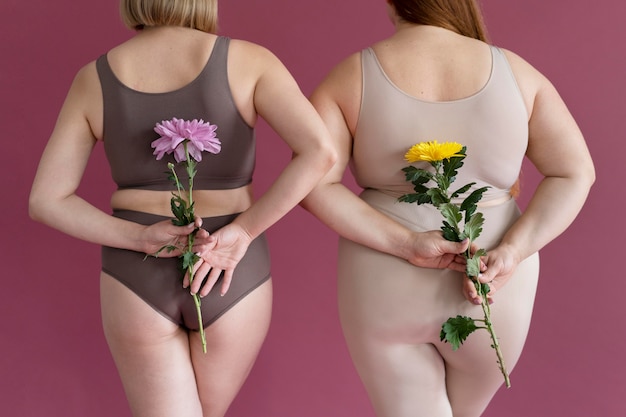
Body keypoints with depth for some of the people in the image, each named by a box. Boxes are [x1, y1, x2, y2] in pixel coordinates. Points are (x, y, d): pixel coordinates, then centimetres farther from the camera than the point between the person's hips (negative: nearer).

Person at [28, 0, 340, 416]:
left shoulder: (93, 78, -2)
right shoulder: (247, 60, -8)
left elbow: (45, 201, -3)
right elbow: (320, 151, -22)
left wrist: (143, 240, -10)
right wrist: (242, 232, -17)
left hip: (139, 277, 1)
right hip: (233, 277, 0)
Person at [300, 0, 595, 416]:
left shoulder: (351, 75, -8)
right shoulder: (513, 70, -3)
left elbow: (313, 185, -15)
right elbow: (574, 174, -6)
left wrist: (407, 246, -17)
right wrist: (510, 254, -13)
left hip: (385, 288, -1)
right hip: (492, 295, 2)